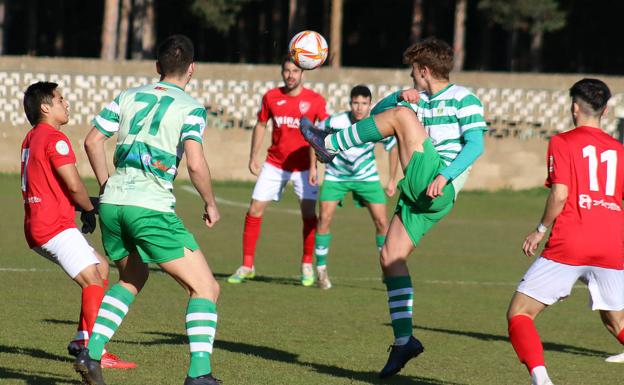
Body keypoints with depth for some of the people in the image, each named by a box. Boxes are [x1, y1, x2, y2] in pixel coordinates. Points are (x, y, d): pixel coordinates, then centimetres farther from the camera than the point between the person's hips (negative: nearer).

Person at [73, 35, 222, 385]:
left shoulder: (129, 97, 14)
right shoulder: (191, 107, -2)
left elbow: (93, 141, 13)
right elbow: (195, 163, -13)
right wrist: (211, 204, 2)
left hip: (112, 202, 6)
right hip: (152, 208, -6)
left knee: (133, 277, 30)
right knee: (205, 287, 1)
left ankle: (91, 354, 17)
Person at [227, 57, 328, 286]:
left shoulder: (315, 101, -8)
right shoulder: (271, 97, -2)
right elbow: (261, 125, 11)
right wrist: (253, 157, 9)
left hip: (303, 166, -2)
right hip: (274, 164, 2)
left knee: (309, 214, -11)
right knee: (254, 211, -4)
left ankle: (307, 266, 7)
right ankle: (247, 266, 6)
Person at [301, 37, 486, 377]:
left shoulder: (464, 100, -1)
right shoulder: (419, 100, 23)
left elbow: (475, 145, -13)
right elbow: (377, 113, 26)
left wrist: (445, 175, -25)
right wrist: (399, 97, 5)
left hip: (439, 188, -9)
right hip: (416, 191, 9)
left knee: (402, 116, -17)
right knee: (390, 256, 0)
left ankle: (330, 145, -9)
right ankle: (403, 340, 2)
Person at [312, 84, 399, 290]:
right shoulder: (335, 122, -24)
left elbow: (393, 147, 0)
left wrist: (392, 180, 3)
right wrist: (313, 167, -6)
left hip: (366, 176, 1)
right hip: (336, 175, -1)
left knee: (382, 222, -6)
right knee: (324, 219, -14)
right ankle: (321, 269, 1)